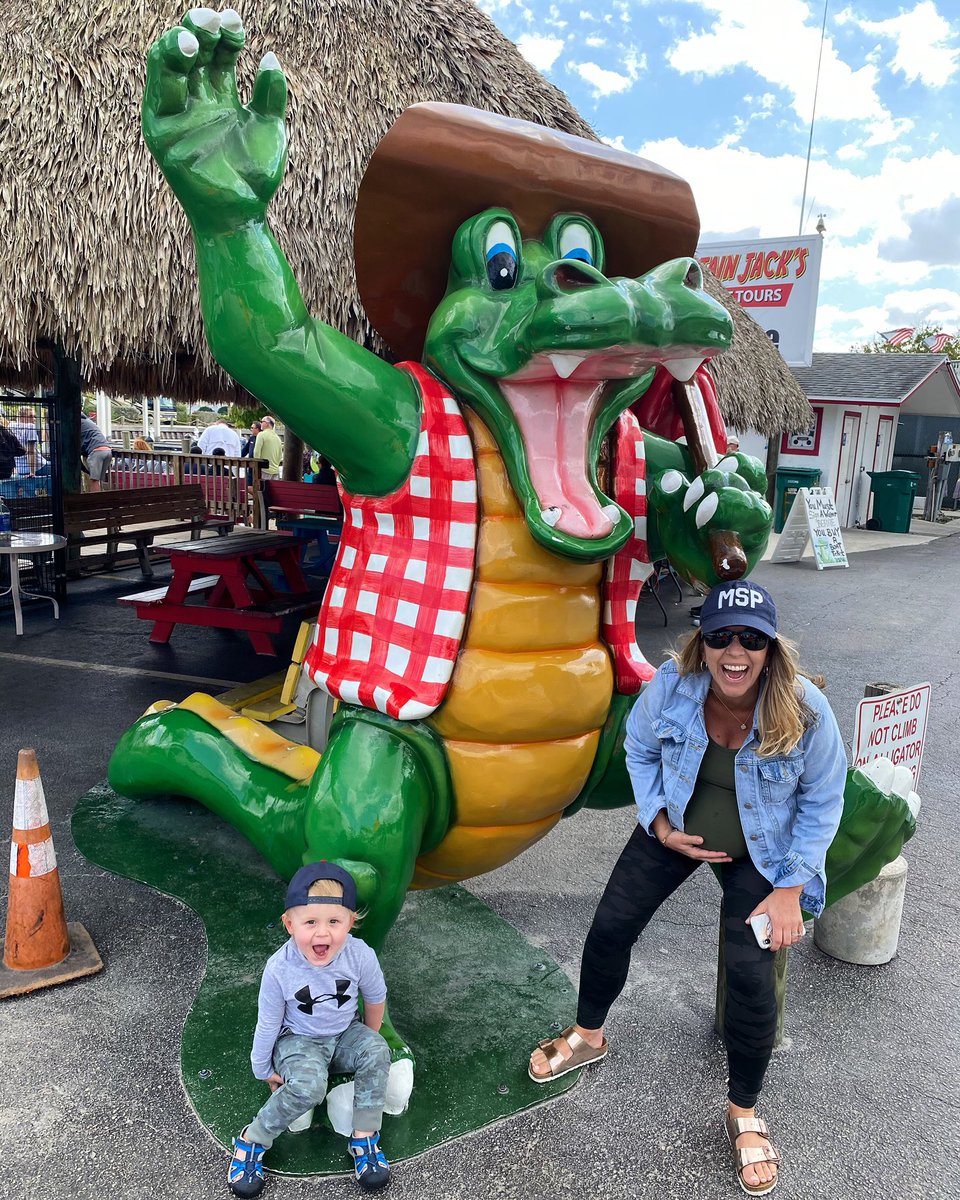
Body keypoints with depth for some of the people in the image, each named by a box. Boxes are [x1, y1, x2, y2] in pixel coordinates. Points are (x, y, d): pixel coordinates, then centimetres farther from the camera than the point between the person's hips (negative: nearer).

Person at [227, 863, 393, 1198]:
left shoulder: (360, 956, -25)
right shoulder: (280, 968, -27)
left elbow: (375, 999, -3)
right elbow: (268, 1022, -10)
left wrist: (368, 1037, 12)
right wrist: (264, 1069, 2)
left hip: (345, 1033, 2)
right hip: (298, 1041, -2)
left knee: (377, 1051, -27)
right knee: (308, 1086, -31)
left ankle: (365, 1138, -11)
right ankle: (252, 1141, -7)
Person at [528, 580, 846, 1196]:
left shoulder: (805, 709, -29)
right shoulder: (672, 686, -25)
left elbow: (822, 802, -13)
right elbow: (639, 750, -3)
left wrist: (790, 889, -13)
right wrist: (661, 826, -10)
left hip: (761, 851, -2)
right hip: (677, 828, 3)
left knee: (751, 974, -9)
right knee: (611, 926, 4)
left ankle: (745, 1112, 19)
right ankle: (587, 1035, 35)